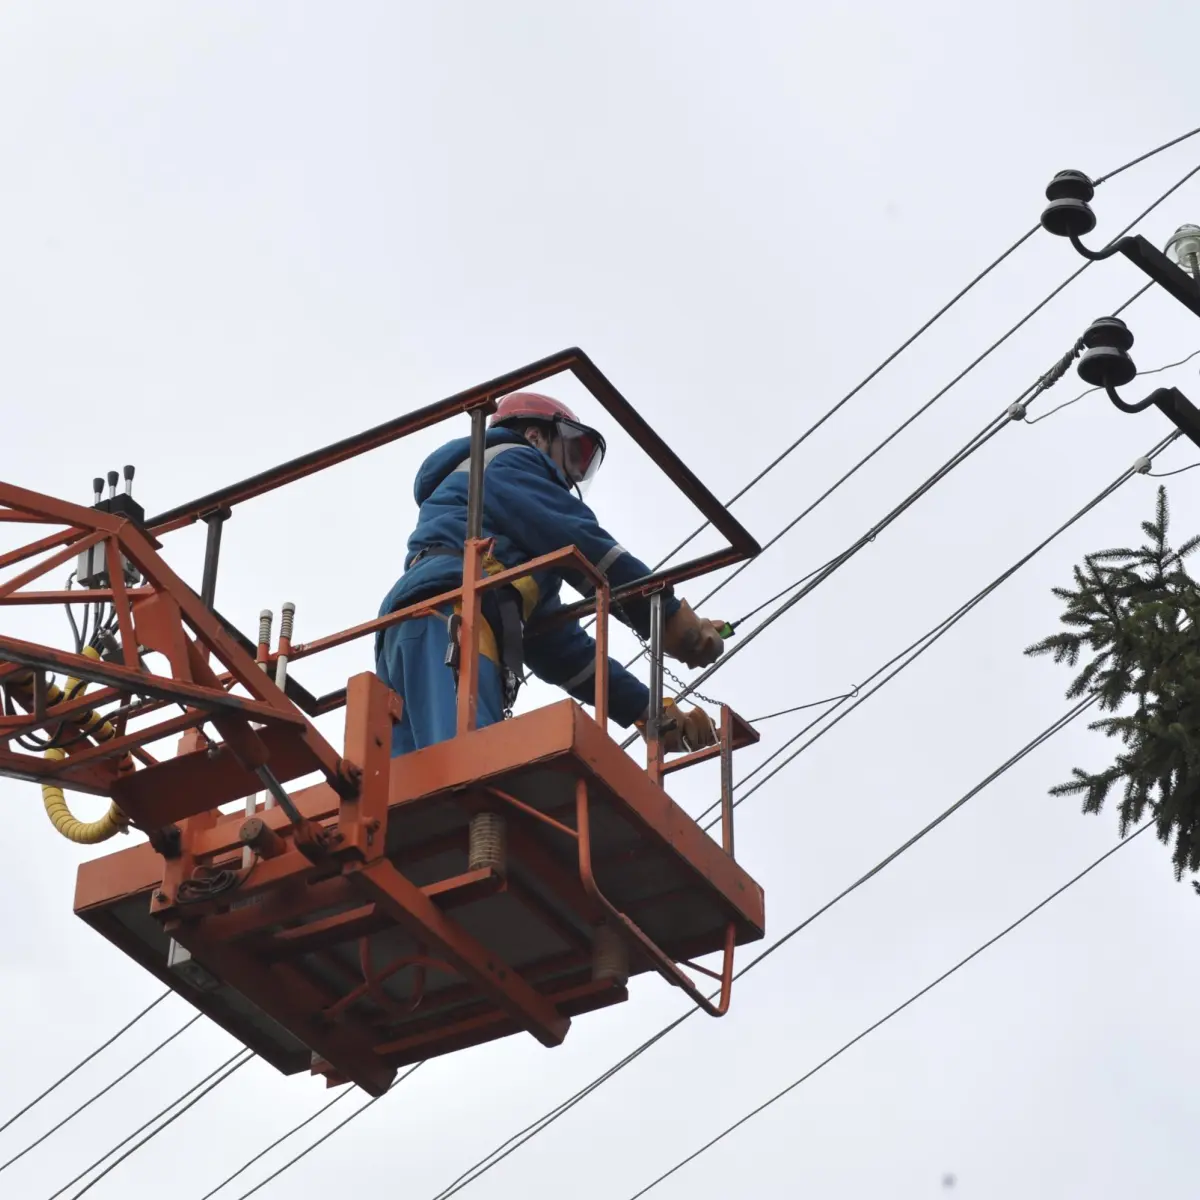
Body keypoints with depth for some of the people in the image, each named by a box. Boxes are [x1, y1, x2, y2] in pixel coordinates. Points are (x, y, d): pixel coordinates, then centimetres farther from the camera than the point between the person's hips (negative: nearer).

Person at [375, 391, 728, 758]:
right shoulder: (508, 460, 19)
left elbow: (557, 643, 33)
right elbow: (576, 540, 3)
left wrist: (645, 709, 24)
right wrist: (669, 615, 4)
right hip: (449, 623, -8)